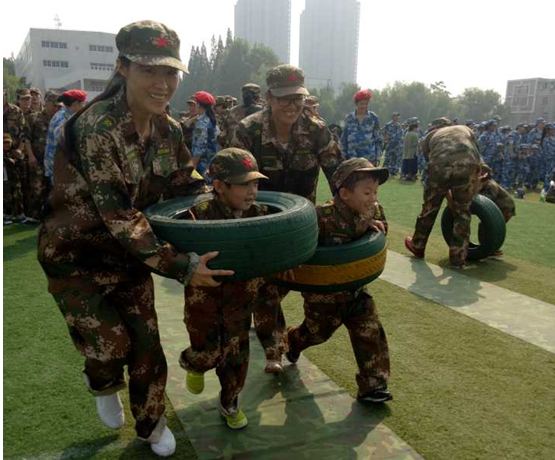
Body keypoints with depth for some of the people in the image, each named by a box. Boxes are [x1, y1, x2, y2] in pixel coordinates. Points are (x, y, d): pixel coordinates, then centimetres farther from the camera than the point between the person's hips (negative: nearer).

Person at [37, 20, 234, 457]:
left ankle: (151, 424, 36)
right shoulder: (96, 128, -29)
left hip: (129, 253, 5)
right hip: (75, 257, -5)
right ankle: (103, 385, 37)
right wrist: (181, 266, -34)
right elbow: (118, 214, -32)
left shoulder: (169, 130, -7)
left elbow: (187, 187, 6)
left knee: (146, 343, 9)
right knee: (110, 344, -3)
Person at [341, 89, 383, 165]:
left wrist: (378, 157, -1)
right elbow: (344, 139, 8)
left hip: (369, 159, -1)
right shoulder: (349, 118, 4)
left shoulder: (373, 118, 2)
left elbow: (378, 139, 4)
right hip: (352, 159, 1)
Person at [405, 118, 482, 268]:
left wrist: (449, 196, 36)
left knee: (430, 208, 19)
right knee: (462, 213, 15)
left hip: (440, 165, 0)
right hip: (467, 165, 0)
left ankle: (417, 246, 39)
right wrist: (475, 185, 43)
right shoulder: (466, 129, 38)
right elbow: (477, 157, 33)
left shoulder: (430, 136, 35)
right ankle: (458, 258, 20)